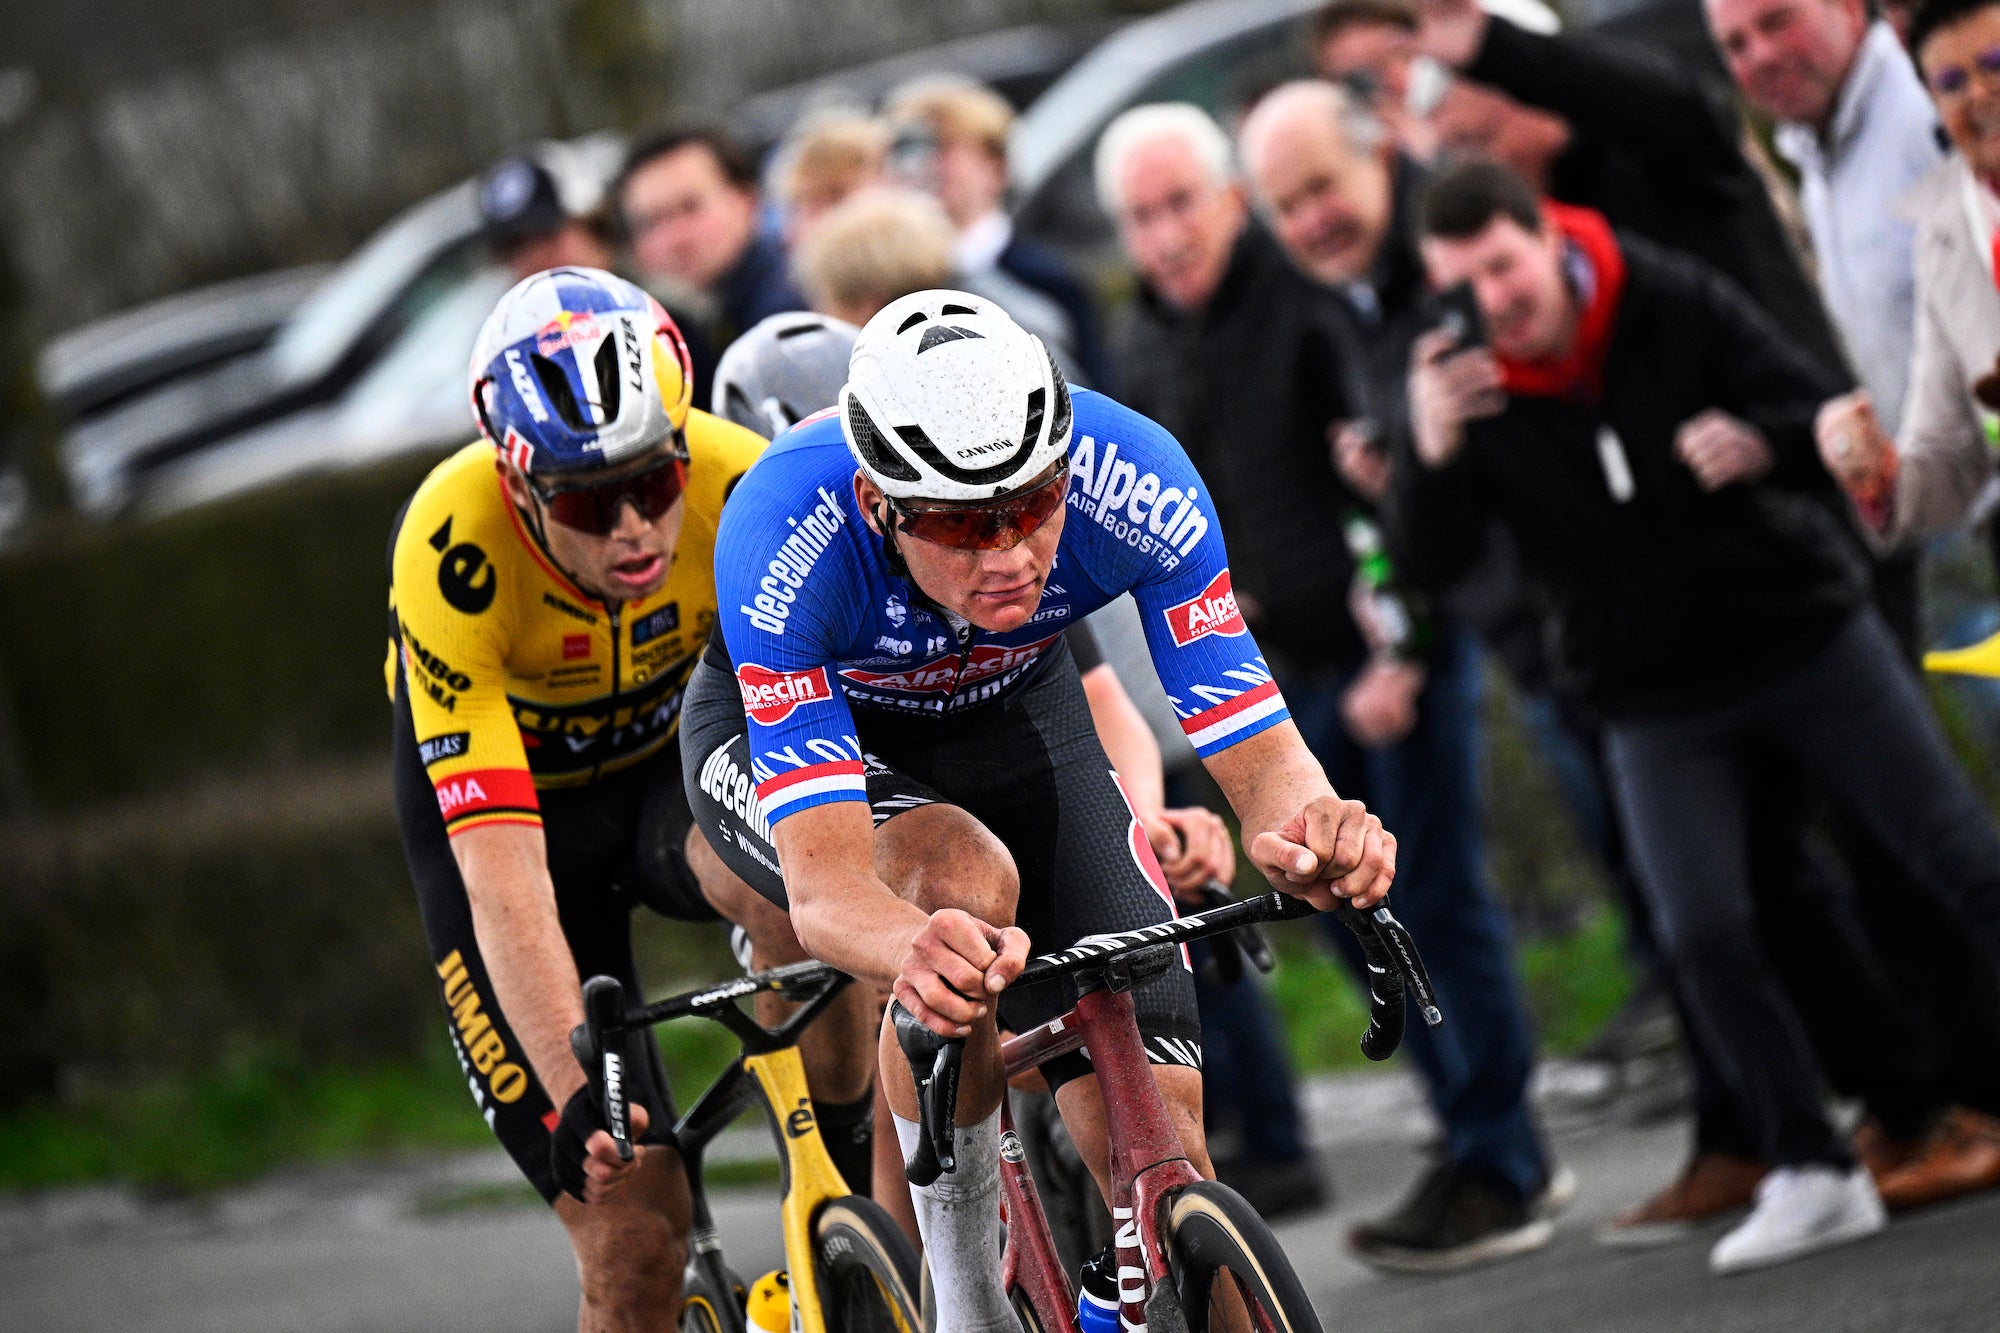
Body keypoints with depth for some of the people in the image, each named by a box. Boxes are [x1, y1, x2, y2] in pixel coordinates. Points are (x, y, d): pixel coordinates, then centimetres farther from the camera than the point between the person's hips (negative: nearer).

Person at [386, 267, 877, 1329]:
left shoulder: (736, 485, -29)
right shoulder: (451, 553, -34)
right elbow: (504, 879, -38)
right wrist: (575, 1094, -48)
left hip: (676, 759, 2)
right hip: (513, 796, -2)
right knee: (634, 1240, -11)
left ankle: (849, 1164, -13)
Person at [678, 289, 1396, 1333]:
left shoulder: (1130, 476, -33)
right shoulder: (785, 534, -40)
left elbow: (1258, 751, -30)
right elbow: (827, 889, -44)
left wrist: (1311, 827, -54)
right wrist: (919, 950, -66)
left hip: (1011, 710, 3)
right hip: (786, 729, -2)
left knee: (1158, 1151, -14)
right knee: (962, 880, -36)